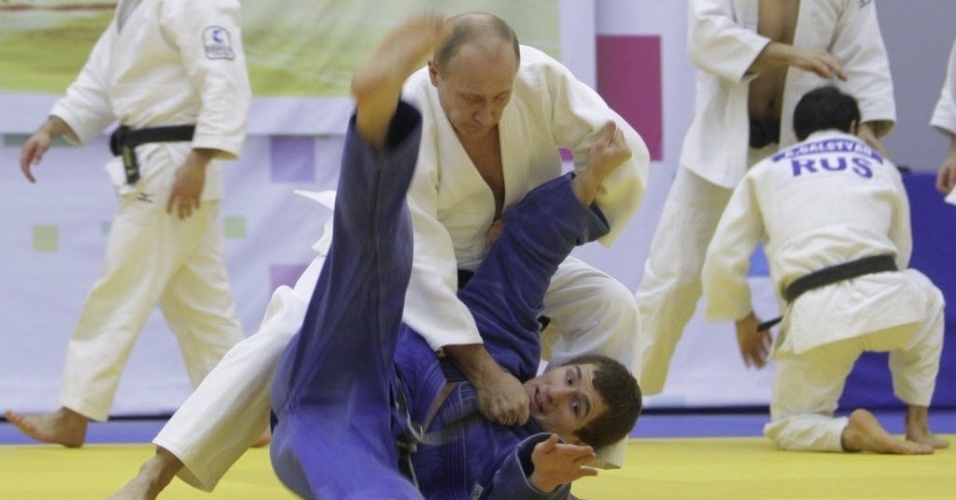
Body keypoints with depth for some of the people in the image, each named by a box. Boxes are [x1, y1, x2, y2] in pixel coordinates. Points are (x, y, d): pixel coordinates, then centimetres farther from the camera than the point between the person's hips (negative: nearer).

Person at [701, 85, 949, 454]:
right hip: (884, 299, 1)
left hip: (817, 319, -1)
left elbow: (723, 258, 15)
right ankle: (917, 426, 31)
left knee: (786, 427, 20)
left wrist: (742, 319, 30)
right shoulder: (881, 166, 24)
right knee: (925, 298, 39)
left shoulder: (765, 172, 21)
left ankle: (850, 434, -11)